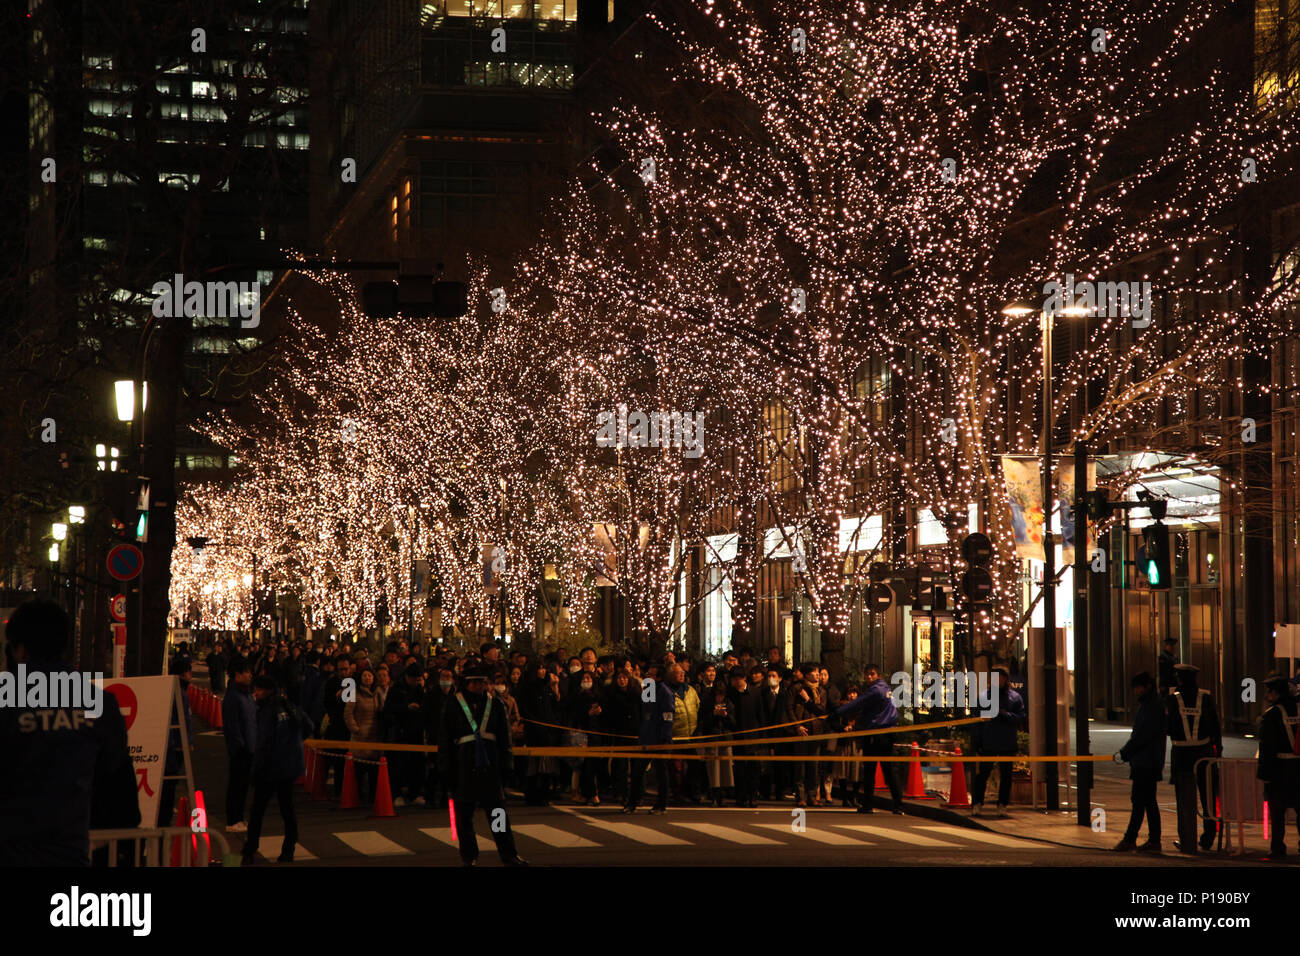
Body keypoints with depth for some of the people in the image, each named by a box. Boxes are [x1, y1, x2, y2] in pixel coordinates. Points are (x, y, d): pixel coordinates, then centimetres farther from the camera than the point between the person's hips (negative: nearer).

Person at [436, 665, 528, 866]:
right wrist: (446, 765, -3)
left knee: (498, 810, 2)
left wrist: (503, 762, 6)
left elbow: (503, 735, 13)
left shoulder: (494, 704, 7)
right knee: (464, 813, 4)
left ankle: (509, 855, 5)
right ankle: (469, 855, 16)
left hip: (489, 764, 2)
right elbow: (445, 737, 1)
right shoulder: (455, 705, 0)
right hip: (463, 764, -2)